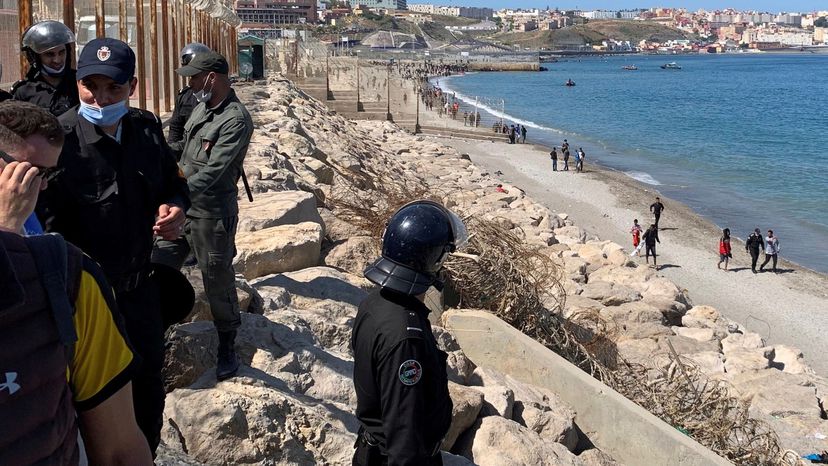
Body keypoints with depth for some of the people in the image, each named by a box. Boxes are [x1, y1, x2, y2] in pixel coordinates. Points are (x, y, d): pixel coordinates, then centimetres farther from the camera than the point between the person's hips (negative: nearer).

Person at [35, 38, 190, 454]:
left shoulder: (146, 129, -2)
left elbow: (173, 181, 14)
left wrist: (175, 207, -7)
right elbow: (47, 227, -25)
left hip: (141, 287, 6)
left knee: (148, 387, 22)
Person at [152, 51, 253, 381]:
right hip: (182, 208, 8)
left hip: (211, 214, -8)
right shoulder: (201, 108, 8)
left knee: (217, 281, 5)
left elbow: (213, 172, -27)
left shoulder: (236, 120, -20)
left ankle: (227, 348, 22)